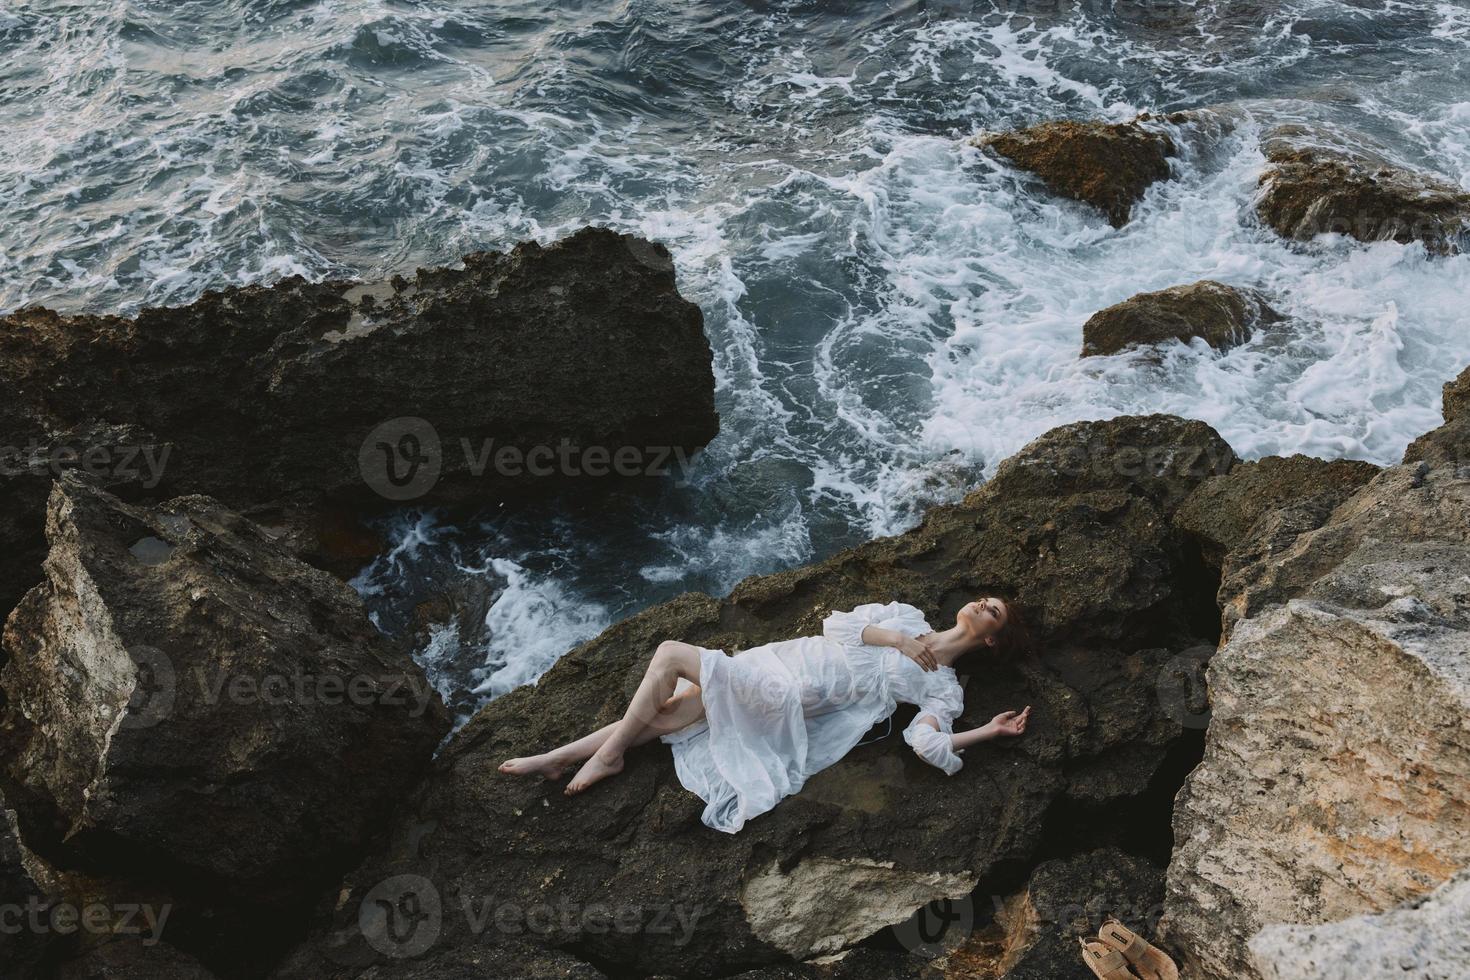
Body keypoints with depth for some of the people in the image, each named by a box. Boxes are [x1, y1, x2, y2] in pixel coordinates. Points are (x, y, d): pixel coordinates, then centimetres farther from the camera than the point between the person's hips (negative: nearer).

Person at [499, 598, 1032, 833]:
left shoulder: (944, 686, 4)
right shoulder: (907, 616, 18)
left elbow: (927, 743, -12)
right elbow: (837, 623, 8)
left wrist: (989, 731, -12)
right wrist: (894, 640, -2)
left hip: (789, 699, -5)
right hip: (774, 661, 5)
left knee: (671, 653, -18)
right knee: (655, 716, -5)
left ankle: (607, 756, -4)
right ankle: (556, 758, 7)